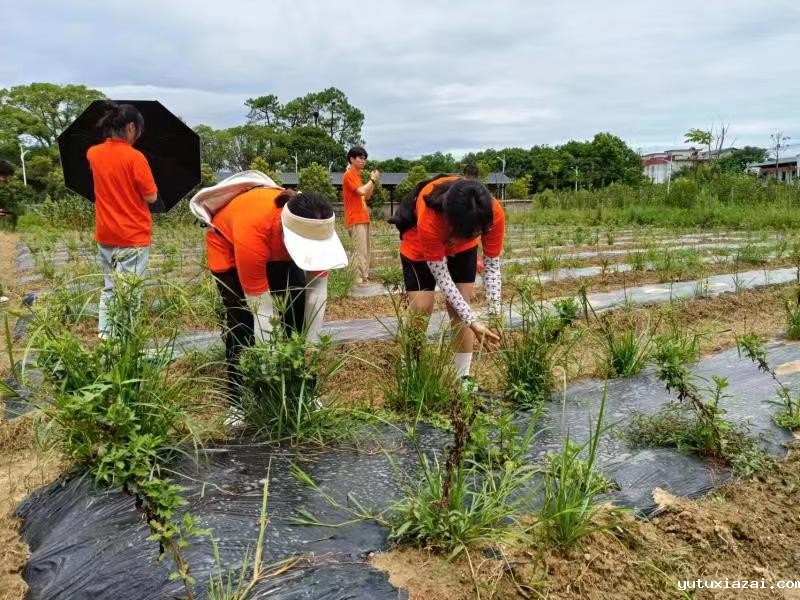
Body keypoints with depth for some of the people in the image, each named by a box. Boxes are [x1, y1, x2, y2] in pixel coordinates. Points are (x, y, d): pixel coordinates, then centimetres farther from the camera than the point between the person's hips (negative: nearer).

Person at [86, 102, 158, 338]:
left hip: (105, 235, 6)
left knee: (109, 289, 19)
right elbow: (151, 197, -10)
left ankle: (104, 336, 23)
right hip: (134, 237, -6)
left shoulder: (93, 154, 5)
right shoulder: (135, 157, -15)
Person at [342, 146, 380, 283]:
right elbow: (361, 191, -22)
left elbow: (366, 196, 21)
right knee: (360, 252, -12)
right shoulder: (349, 175, -9)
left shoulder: (357, 175, 19)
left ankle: (364, 277, 15)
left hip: (363, 218, 10)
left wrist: (373, 182, 9)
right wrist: (372, 180, -8)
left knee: (365, 251, 10)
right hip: (356, 220, -10)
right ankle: (359, 280, -10)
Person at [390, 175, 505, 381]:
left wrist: (495, 312, -29)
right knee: (421, 309, -9)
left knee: (460, 308, -3)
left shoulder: (494, 213, -35)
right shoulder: (429, 220, -44)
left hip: (463, 247, 3)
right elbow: (442, 277, -34)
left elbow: (493, 265, -21)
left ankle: (463, 377, 9)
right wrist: (473, 321, -35)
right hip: (420, 246, -2)